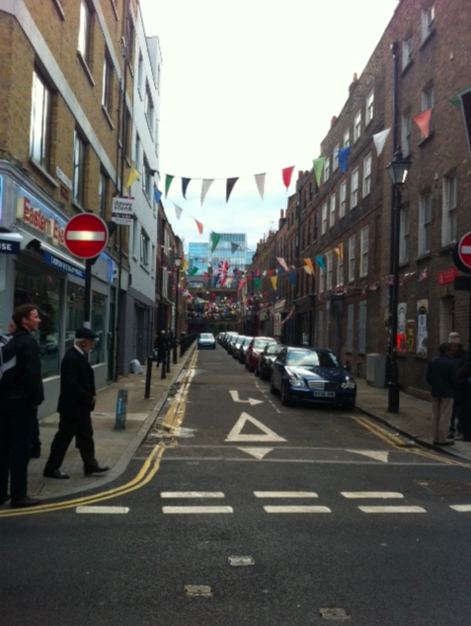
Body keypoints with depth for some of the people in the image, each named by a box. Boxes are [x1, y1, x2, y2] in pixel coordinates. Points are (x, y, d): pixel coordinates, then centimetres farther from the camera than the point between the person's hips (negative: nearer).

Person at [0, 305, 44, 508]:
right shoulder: (29, 342, -14)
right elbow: (32, 374, -21)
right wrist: (35, 399, -14)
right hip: (21, 401, -9)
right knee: (21, 448, -4)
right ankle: (18, 496, 1)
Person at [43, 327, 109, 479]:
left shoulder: (80, 356, 10)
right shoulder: (71, 358, -21)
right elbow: (70, 385, -27)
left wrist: (89, 397, 3)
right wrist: (89, 398, -19)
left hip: (81, 406, 10)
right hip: (72, 406, -10)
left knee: (85, 436, 14)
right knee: (63, 438, 1)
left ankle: (90, 466, 22)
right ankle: (51, 468, 13)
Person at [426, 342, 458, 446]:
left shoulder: (432, 362, 2)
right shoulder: (449, 363, -15)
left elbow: (428, 377, 5)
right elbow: (454, 379, -13)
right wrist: (454, 388, 5)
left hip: (435, 392, 6)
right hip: (447, 393, -6)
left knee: (435, 416, 12)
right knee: (445, 417, 0)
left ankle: (435, 438, 16)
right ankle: (442, 440, 3)